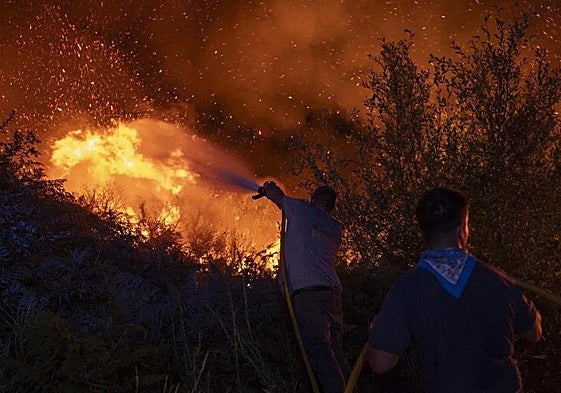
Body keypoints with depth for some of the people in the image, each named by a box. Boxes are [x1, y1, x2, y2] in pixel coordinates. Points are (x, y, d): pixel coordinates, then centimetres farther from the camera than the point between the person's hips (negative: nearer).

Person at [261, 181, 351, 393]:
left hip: (308, 293, -7)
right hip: (333, 294, 7)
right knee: (336, 353, 7)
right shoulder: (335, 227, 22)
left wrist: (268, 186, 44)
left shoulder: (303, 210, 7)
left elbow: (272, 191, 21)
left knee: (319, 352, -16)